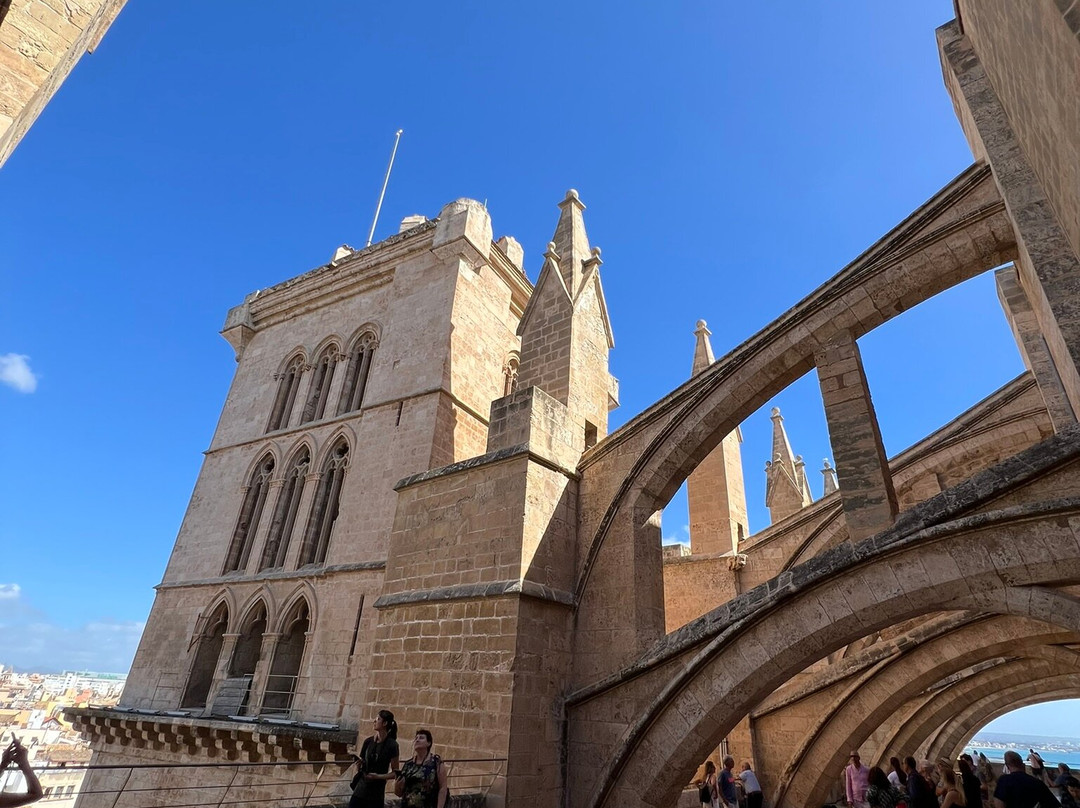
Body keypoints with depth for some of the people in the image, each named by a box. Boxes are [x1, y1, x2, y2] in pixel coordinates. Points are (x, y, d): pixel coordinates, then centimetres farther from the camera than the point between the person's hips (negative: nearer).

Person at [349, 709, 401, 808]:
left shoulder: (391, 745, -9)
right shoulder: (368, 741, 2)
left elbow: (395, 773, -5)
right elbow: (360, 764, 14)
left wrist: (378, 776, -18)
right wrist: (359, 765, -7)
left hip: (376, 794, -4)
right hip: (360, 790, 4)